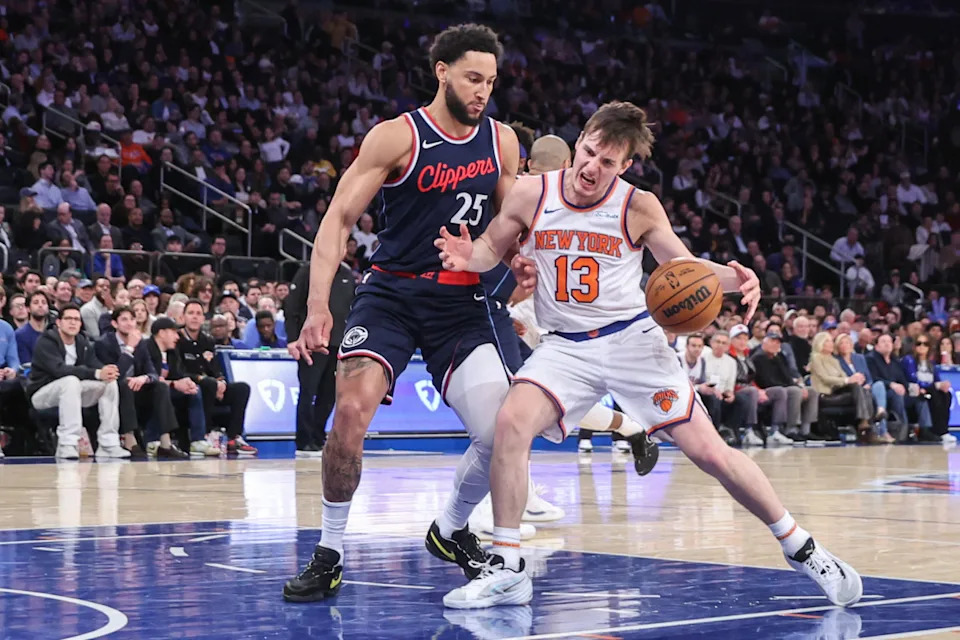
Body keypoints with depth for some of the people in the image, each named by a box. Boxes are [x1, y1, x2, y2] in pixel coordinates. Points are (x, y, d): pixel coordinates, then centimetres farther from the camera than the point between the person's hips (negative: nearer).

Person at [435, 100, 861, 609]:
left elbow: (684, 266, 4)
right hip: (566, 346, 1)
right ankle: (506, 570, -15)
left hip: (632, 339, -1)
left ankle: (801, 548, 15)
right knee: (511, 422, -25)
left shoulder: (639, 208, -8)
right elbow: (492, 250, 9)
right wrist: (468, 256, -16)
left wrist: (731, 278, -18)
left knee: (709, 453, -4)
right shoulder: (531, 194, -5)